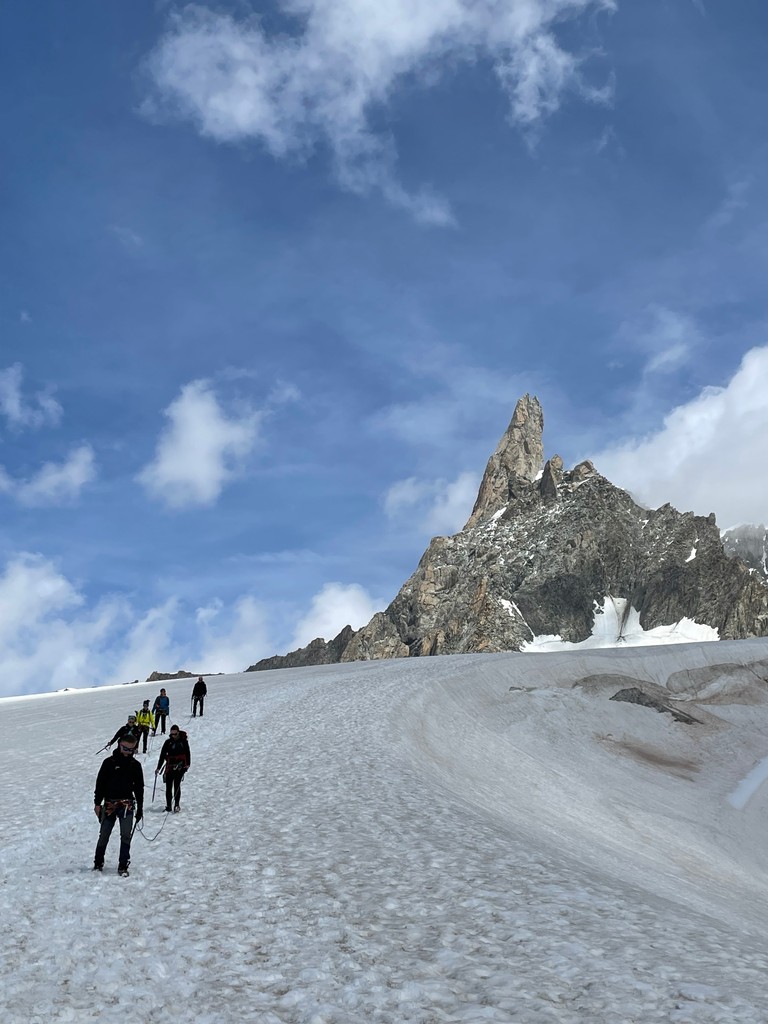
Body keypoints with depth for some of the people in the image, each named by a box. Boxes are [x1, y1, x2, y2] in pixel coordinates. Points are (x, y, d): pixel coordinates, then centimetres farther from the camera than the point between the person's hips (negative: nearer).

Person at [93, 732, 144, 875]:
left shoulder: (135, 765, 7)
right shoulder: (109, 762, 1)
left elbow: (139, 788, 13)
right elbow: (100, 783, 3)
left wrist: (140, 808, 12)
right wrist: (97, 803, -2)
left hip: (126, 805, 1)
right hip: (109, 804, -1)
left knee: (126, 836, -7)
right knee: (104, 835, 6)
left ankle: (123, 866, 1)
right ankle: (98, 863, 23)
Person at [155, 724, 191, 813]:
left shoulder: (183, 741, 1)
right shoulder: (168, 742, 6)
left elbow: (187, 753, 4)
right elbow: (162, 755, 8)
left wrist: (188, 764, -8)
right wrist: (158, 768, 6)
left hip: (180, 766, -2)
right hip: (170, 766, 3)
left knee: (177, 784, -11)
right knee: (168, 786, 1)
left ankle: (176, 805, -7)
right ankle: (168, 805, 10)